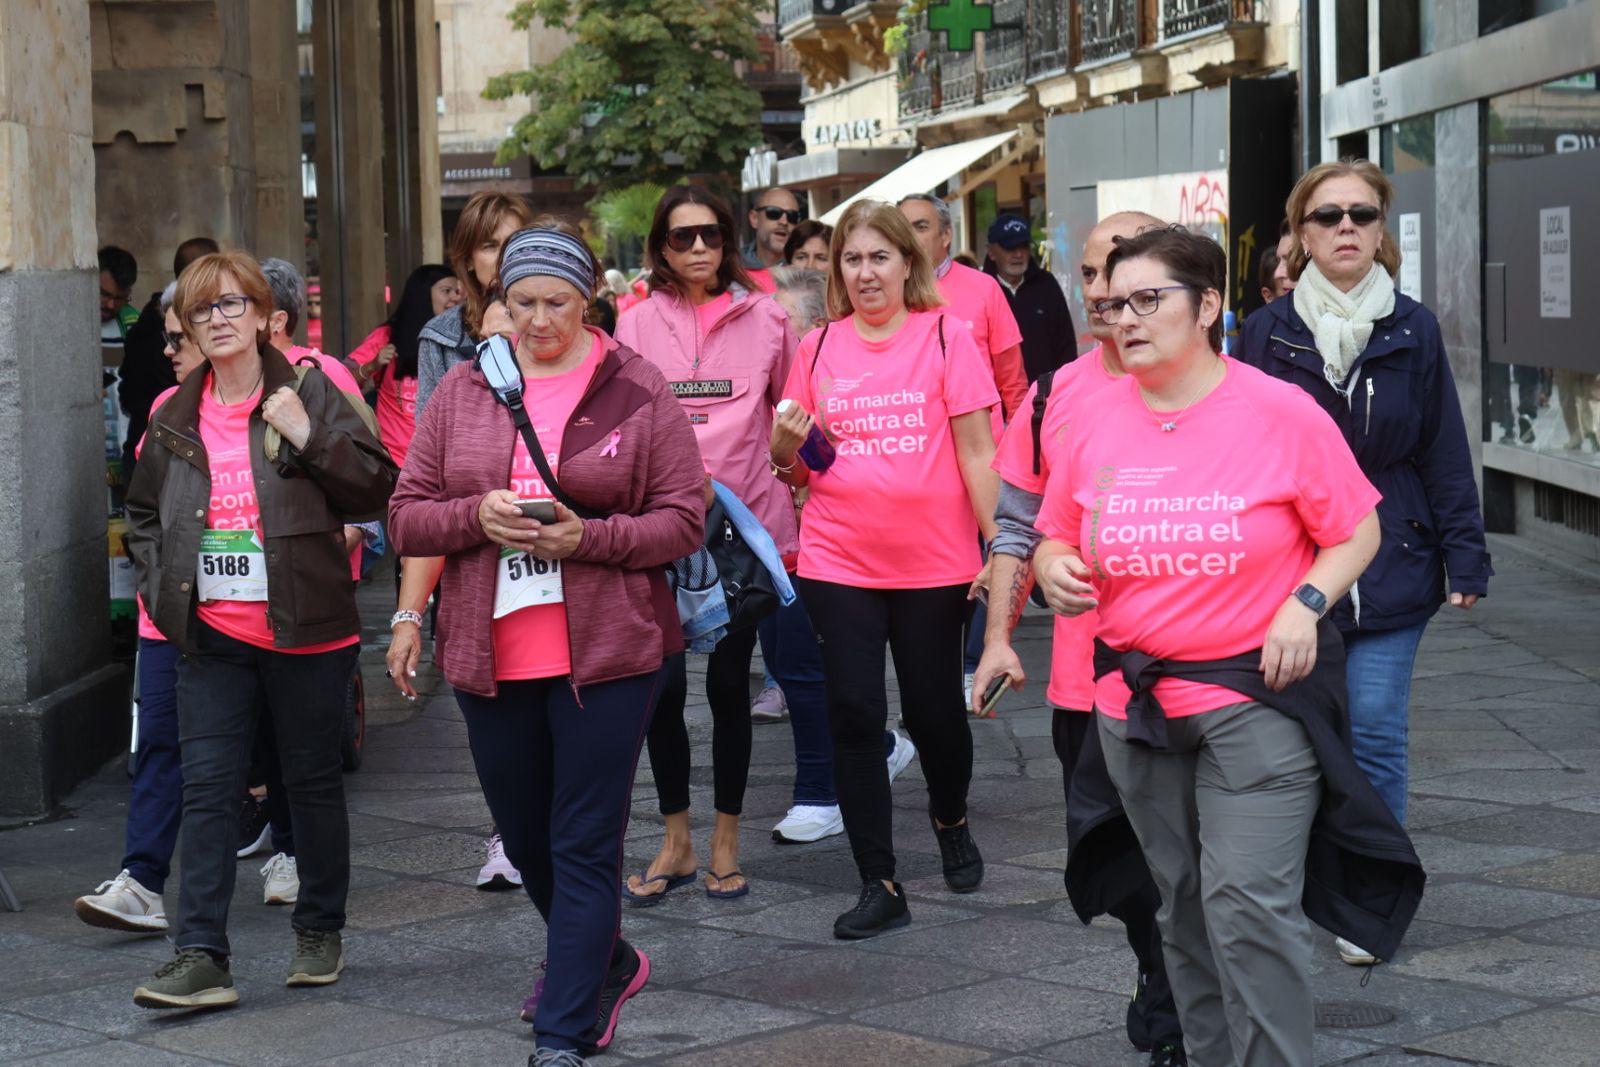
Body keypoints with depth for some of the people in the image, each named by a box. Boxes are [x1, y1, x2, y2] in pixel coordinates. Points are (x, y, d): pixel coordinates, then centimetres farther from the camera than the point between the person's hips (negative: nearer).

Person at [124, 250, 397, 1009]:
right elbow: (143, 513, 22)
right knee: (207, 789, -2)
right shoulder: (175, 418, 9)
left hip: (305, 632, -3)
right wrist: (162, 583, 7)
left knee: (313, 781, 10)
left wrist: (310, 437, -18)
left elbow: (378, 490, -7)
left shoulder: (308, 395, -3)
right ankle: (201, 958, -2)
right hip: (210, 637, 3)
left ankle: (320, 932, 26)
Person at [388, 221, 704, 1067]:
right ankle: (605, 964, 41)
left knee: (585, 847, -3)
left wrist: (588, 537, -19)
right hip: (489, 657, 4)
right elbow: (406, 515, 6)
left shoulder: (636, 389, -1)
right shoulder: (462, 390, 7)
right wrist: (478, 516, -14)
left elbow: (684, 517, -4)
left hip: (606, 652, -4)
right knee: (525, 840, 15)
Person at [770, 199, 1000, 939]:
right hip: (838, 560, 2)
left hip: (934, 561, -2)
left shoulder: (945, 337, -3)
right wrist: (786, 446, -11)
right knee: (854, 714, 0)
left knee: (934, 708, 7)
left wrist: (998, 545, -9)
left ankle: (950, 819, 39)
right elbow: (795, 469, 12)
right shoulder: (818, 348, 5)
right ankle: (879, 885, 7)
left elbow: (976, 449, -3)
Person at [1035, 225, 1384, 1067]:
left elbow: (1357, 532, 1)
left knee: (1250, 906, -12)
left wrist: (1305, 603, -15)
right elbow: (1057, 536, 15)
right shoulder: (1096, 417, 4)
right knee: (1185, 911, 13)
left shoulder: (1281, 412, -7)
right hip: (1134, 705, 5)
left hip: (1255, 702, -5)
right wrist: (1056, 569, -8)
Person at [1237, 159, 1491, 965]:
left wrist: (1465, 558, 2)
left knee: (1375, 736, -1)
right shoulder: (1267, 334, 1)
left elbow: (1444, 453, 5)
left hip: (1391, 568, 0)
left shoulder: (1413, 332, 2)